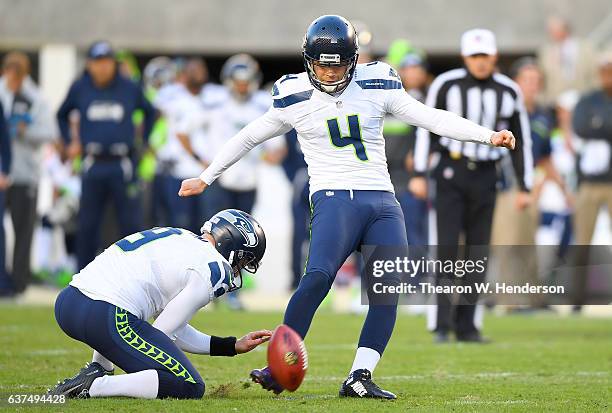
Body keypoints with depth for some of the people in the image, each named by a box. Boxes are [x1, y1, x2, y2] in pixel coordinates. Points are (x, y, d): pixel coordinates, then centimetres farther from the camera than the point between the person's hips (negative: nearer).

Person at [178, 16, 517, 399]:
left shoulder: (376, 85, 7)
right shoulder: (294, 97, 5)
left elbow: (429, 117, 6)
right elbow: (248, 138, 18)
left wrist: (488, 135, -3)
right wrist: (205, 178, 24)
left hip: (382, 201, 3)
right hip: (334, 198, -3)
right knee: (319, 276, -27)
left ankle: (360, 377, -12)